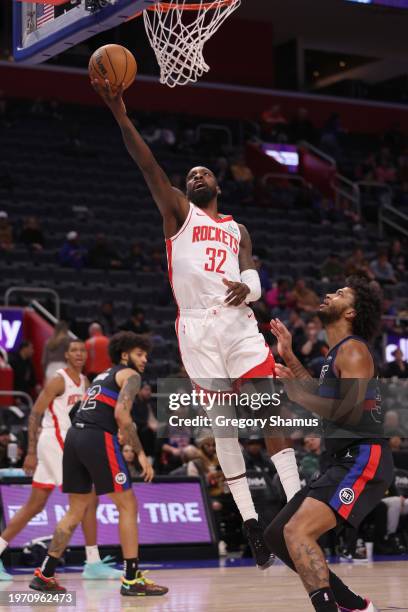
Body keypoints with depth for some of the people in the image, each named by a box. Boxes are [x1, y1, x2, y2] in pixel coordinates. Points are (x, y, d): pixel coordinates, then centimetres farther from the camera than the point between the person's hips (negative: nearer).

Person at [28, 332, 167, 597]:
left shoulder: (103, 376, 30)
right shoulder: (130, 375, 4)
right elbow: (121, 414, -13)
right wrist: (140, 453, -11)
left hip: (74, 435, 8)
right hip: (98, 438, -8)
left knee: (77, 511, 15)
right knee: (128, 506, 0)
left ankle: (45, 575, 14)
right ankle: (132, 579, -1)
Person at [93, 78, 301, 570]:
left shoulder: (236, 228, 23)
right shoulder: (178, 211, 14)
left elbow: (252, 275, 10)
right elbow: (148, 165, 1)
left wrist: (246, 288, -16)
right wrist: (119, 113, -11)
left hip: (238, 322, 2)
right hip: (197, 328, -2)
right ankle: (249, 521, 1)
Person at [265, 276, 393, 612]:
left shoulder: (353, 350, -10)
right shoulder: (337, 352, 19)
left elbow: (349, 411, -22)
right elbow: (325, 399, 32)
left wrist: (296, 393, -15)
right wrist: (290, 357, 29)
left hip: (363, 460, -10)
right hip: (345, 460, 10)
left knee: (298, 531, -26)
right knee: (276, 536, 12)